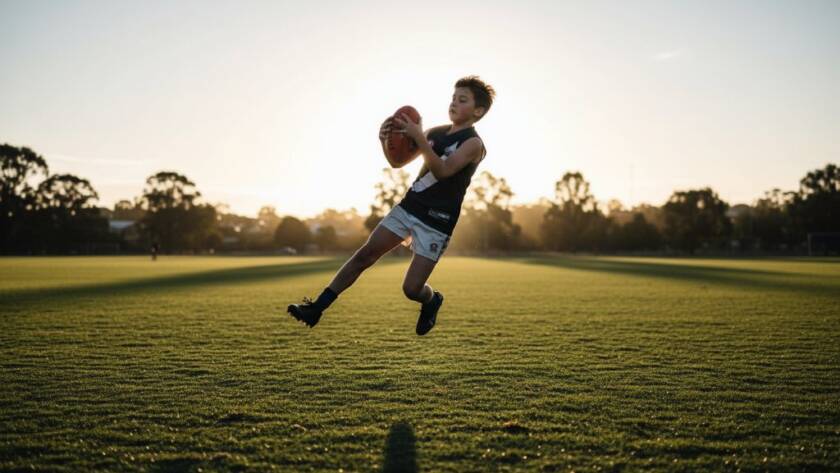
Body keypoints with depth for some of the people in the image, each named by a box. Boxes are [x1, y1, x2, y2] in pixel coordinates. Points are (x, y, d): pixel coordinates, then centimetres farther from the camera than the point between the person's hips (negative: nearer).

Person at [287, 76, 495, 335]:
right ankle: (316, 308, 3)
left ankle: (432, 300, 30)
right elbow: (397, 161, 15)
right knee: (364, 255, -2)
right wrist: (386, 141, -5)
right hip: (408, 207, 6)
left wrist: (419, 138, -33)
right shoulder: (436, 132, 10)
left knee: (411, 289, -7)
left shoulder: (473, 143, -9)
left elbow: (443, 170, -26)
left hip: (436, 223, -6)